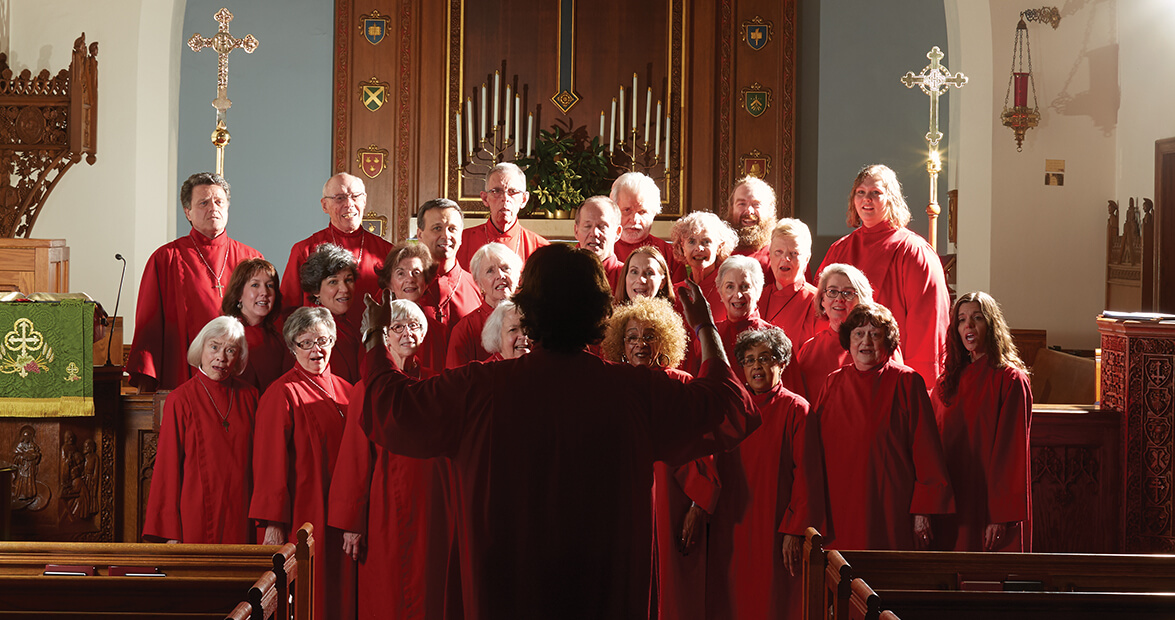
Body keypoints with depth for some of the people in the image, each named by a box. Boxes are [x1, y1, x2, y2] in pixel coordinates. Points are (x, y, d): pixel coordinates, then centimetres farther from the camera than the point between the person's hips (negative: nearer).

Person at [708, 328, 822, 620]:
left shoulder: (796, 409, -2)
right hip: (733, 527, 4)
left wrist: (794, 530, -14)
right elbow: (719, 468, 14)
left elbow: (806, 475, -8)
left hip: (775, 527, -4)